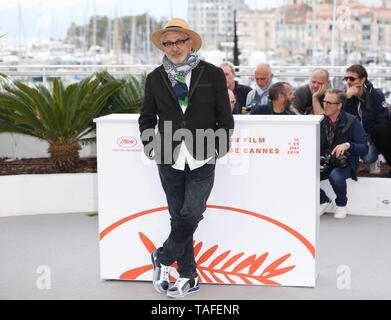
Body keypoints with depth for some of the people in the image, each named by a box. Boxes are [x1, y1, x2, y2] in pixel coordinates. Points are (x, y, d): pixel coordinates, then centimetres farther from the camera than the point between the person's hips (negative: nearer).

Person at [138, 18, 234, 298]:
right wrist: (151, 147, 6)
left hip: (202, 159, -2)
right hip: (169, 159, 2)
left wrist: (219, 148, 0)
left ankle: (163, 258, 13)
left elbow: (225, 117, 8)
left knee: (190, 215, -11)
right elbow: (147, 118, 18)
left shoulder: (213, 74, 4)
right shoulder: (155, 79, 10)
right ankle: (188, 276, 17)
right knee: (179, 217, 6)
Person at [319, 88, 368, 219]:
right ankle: (325, 202, 5)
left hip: (345, 164, -4)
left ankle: (341, 205, -5)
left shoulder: (351, 122, -7)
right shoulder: (320, 121, 4)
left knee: (335, 176, -38)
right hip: (324, 164, 4)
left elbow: (364, 148, -9)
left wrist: (347, 145, -27)